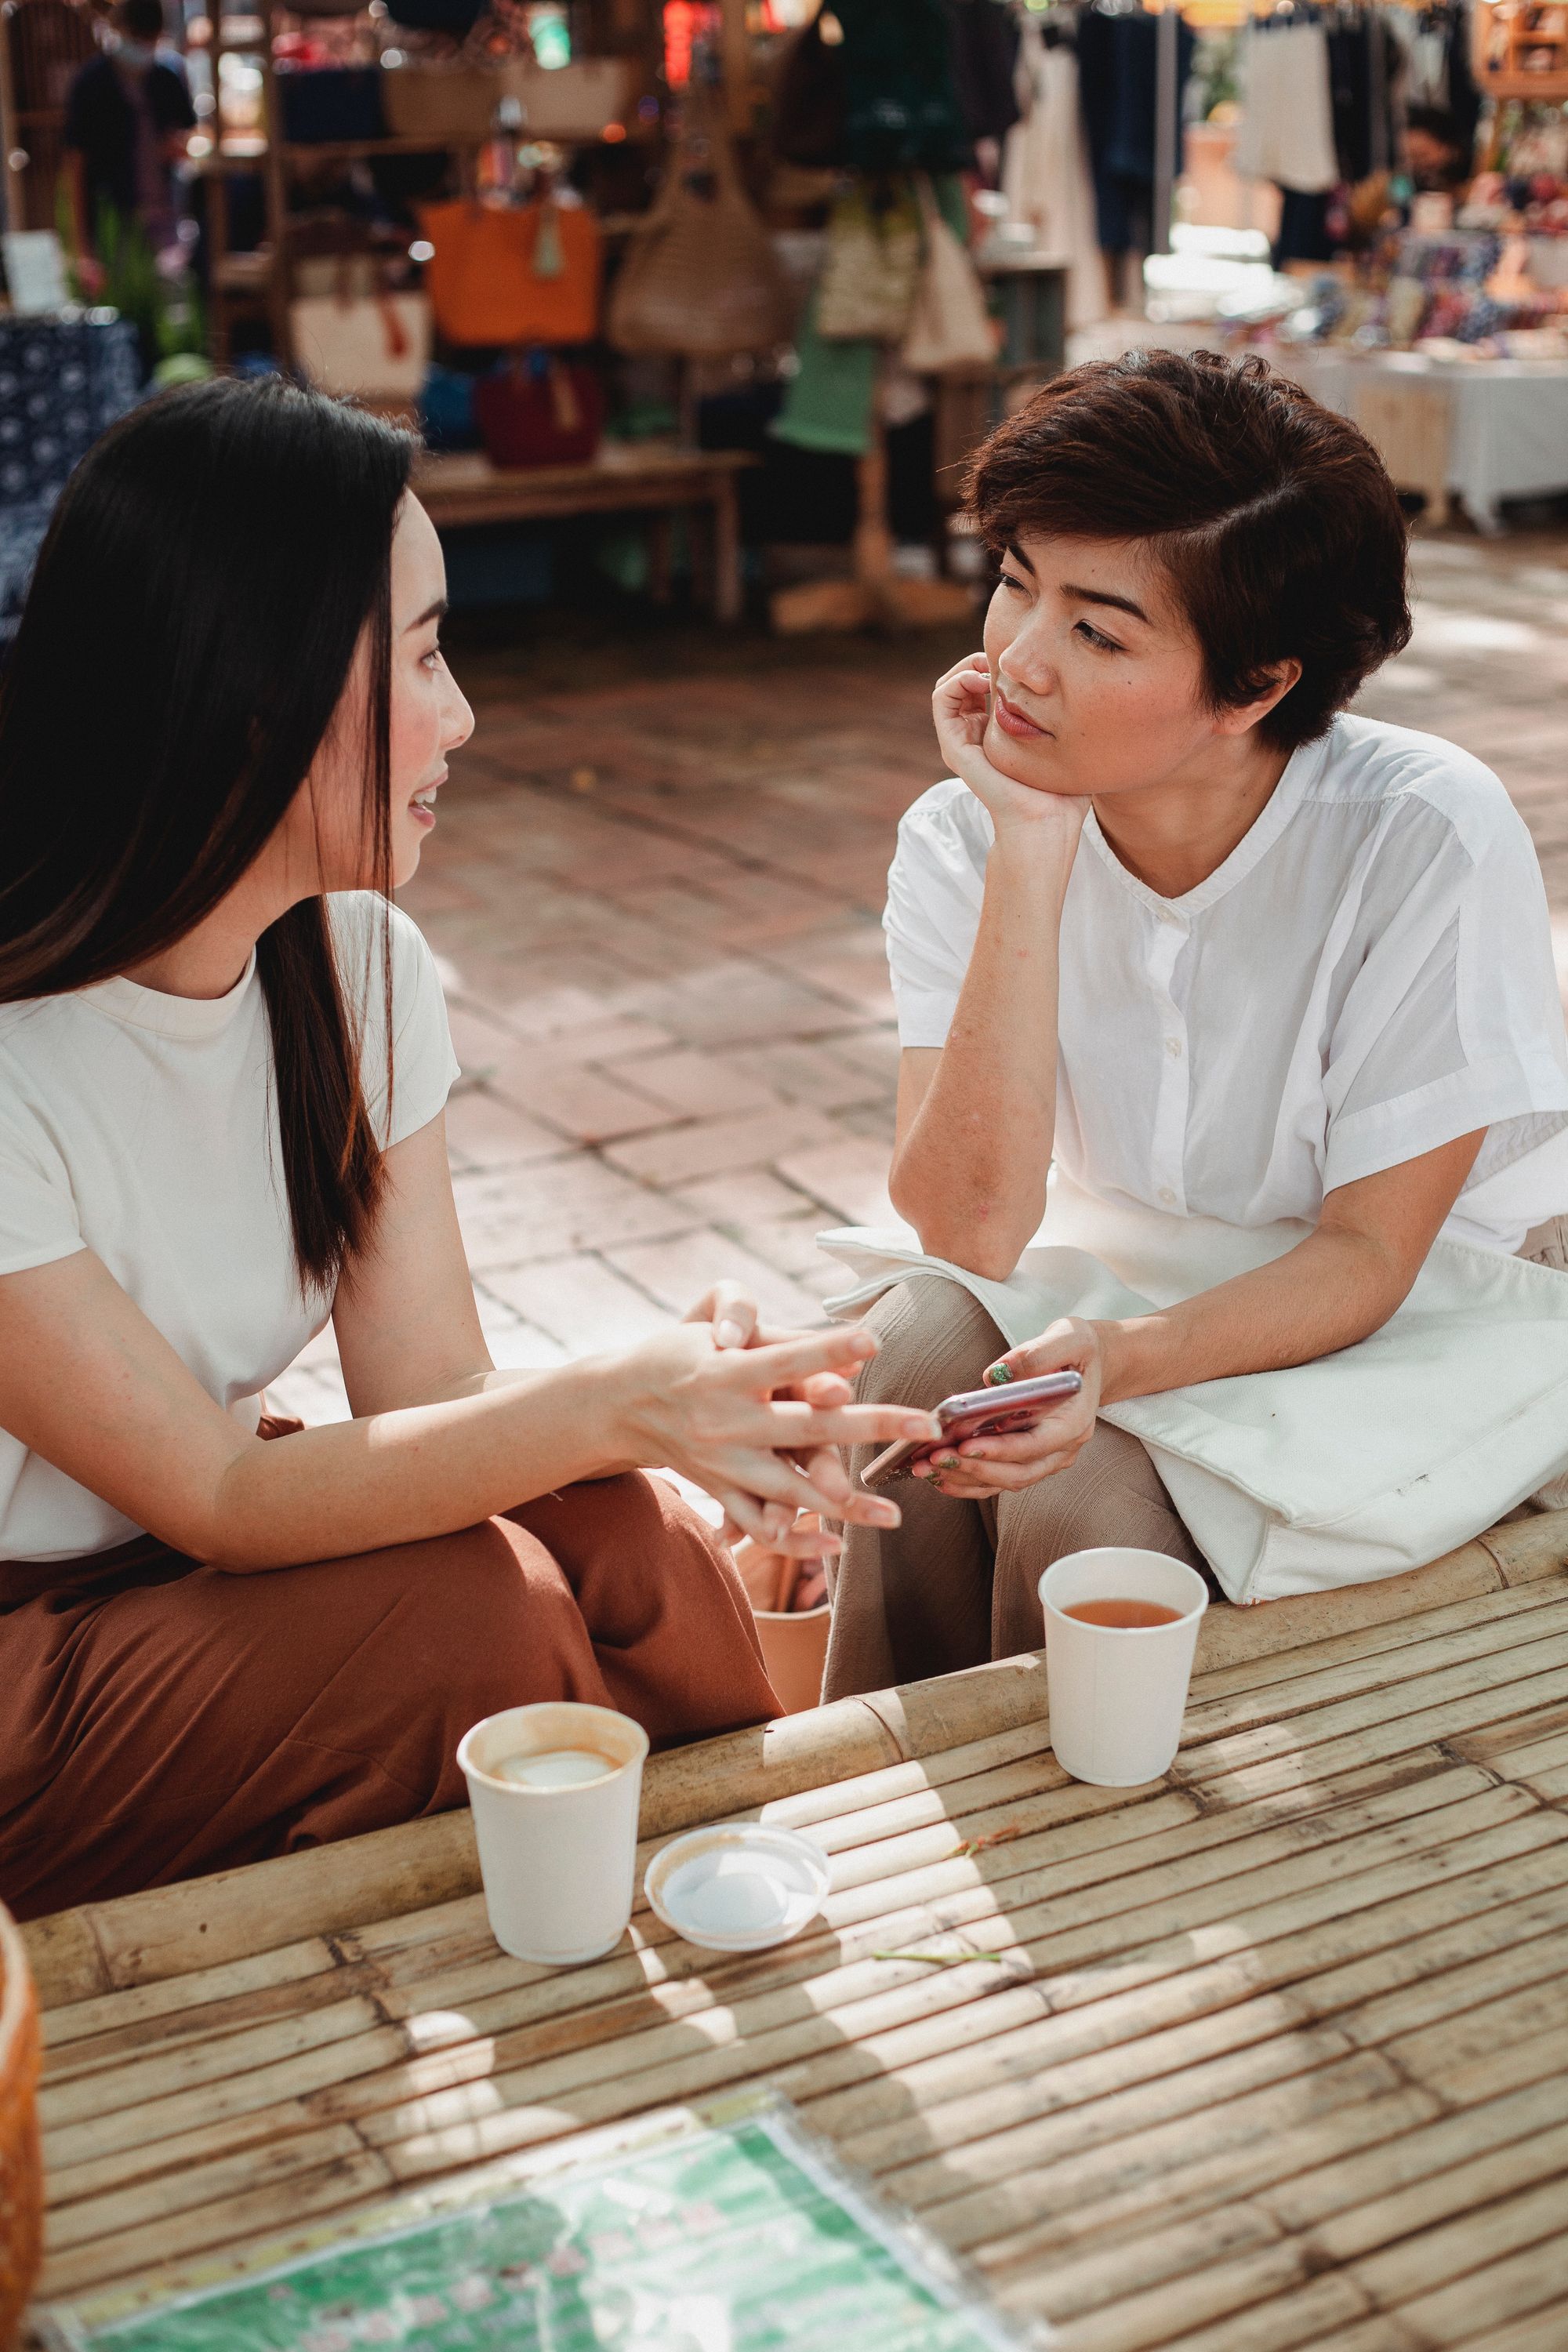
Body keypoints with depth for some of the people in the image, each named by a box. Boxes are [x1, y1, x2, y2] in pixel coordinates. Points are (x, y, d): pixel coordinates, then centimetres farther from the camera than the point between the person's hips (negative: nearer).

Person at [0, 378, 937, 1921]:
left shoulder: (358, 962, -3)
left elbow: (428, 1384, -8)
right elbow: (208, 1492, -24)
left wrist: (694, 1397, -28)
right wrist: (610, 1406, -35)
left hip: (207, 1538, 6)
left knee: (625, 1539, -19)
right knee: (474, 1613, -27)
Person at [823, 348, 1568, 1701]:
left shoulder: (1429, 841, -24)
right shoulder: (965, 842, -13)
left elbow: (1367, 1256, -18)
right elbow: (969, 1232, -23)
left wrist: (1124, 1361, -38)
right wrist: (1032, 852, -30)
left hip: (1424, 1323, -3)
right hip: (1130, 1272, 4)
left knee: (1082, 1500, -28)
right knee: (923, 1346, -26)